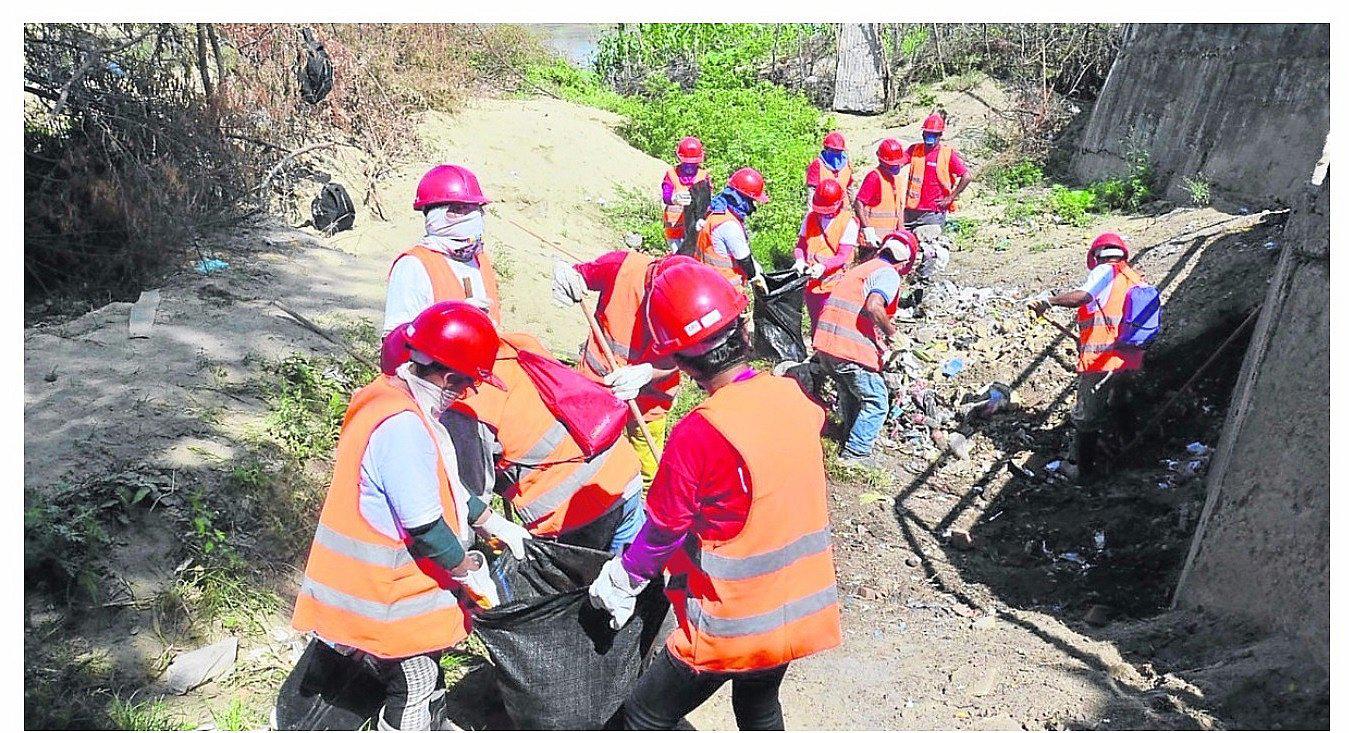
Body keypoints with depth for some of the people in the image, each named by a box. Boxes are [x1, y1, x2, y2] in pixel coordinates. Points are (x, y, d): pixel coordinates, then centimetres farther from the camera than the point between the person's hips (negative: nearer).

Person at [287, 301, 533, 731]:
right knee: (415, 690, 6)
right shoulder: (403, 426, -30)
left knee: (424, 680, 22)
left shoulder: (396, 399, 3)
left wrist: (496, 526, 14)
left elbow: (441, 487, 13)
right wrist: (469, 575, -10)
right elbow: (426, 528, -26)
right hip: (380, 593, -10)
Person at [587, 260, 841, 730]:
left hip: (732, 628, -6)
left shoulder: (698, 434, -26)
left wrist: (619, 582, 5)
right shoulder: (796, 399, -8)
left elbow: (663, 533, -13)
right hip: (798, 612, 6)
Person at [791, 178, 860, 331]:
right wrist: (799, 260, -14)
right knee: (815, 325, 17)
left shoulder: (848, 222, -8)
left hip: (833, 285, -5)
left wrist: (824, 266, -29)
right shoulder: (810, 218, 7)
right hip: (811, 282, 5)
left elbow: (843, 256, -13)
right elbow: (801, 245, 8)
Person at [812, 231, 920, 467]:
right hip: (851, 349, -8)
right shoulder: (889, 275, -4)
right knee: (876, 401, 7)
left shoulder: (861, 268, 22)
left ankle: (852, 436, 43)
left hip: (824, 343, 8)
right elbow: (873, 307, -24)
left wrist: (878, 338, 38)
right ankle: (856, 452, 7)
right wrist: (892, 333, -9)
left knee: (849, 391, 29)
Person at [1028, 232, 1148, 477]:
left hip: (1101, 361, -7)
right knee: (1121, 403, 32)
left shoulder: (1105, 272, -8)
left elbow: (1081, 296, -29)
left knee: (1088, 416, 7)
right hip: (1130, 361, 7)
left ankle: (1084, 466, 16)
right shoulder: (1136, 279, 13)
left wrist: (1047, 299, -20)